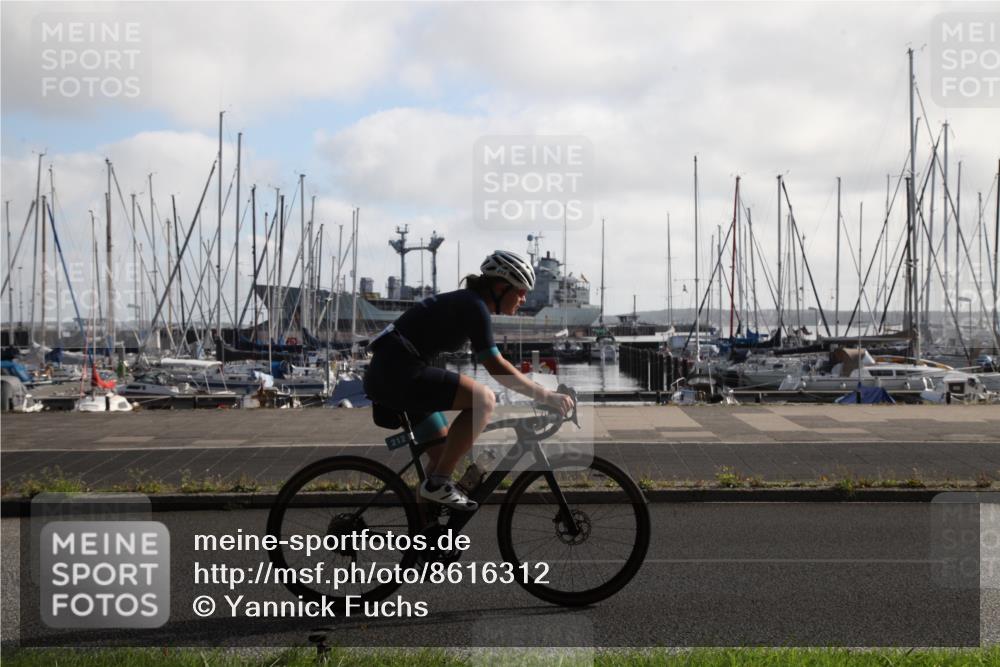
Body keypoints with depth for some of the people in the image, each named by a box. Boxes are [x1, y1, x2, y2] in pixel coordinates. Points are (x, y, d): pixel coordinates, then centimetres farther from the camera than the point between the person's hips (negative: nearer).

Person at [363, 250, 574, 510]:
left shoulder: (464, 302, 18)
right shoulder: (474, 306, -11)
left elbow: (492, 363, 27)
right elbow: (496, 368, -16)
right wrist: (545, 395, -11)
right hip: (400, 373, -11)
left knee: (444, 453, 13)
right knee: (483, 399, -18)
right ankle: (438, 483, -13)